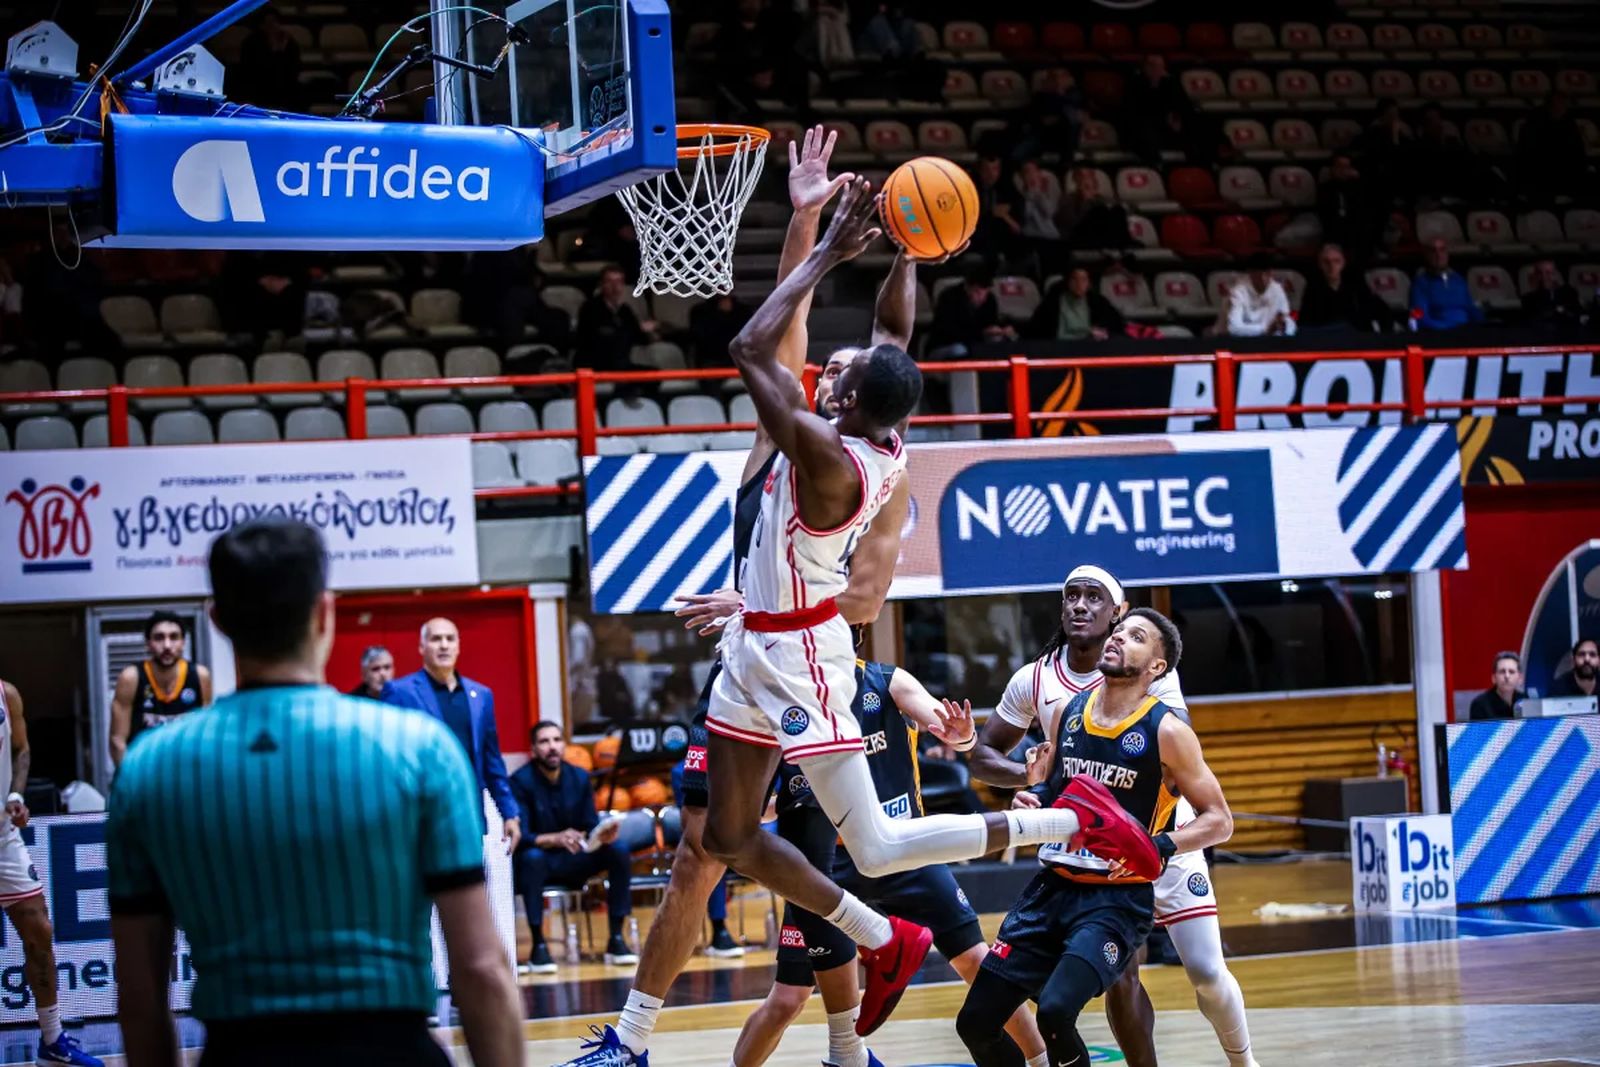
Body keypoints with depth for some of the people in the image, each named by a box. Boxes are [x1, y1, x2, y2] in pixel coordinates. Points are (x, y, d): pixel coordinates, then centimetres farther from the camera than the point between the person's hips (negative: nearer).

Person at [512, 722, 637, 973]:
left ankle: (616, 940, -13)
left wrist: (604, 835, -25)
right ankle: (538, 946, -33)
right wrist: (554, 839, -42)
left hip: (570, 863, 5)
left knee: (619, 850, -17)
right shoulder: (521, 781, -14)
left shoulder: (580, 777, 1)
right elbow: (520, 837, -23)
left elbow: (591, 827, 0)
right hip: (536, 863, -5)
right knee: (532, 857, -39)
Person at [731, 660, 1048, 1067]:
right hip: (829, 861, -1)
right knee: (787, 999, -5)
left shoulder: (889, 683, -5)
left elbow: (939, 717, -21)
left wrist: (961, 733, -44)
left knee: (977, 962, 2)